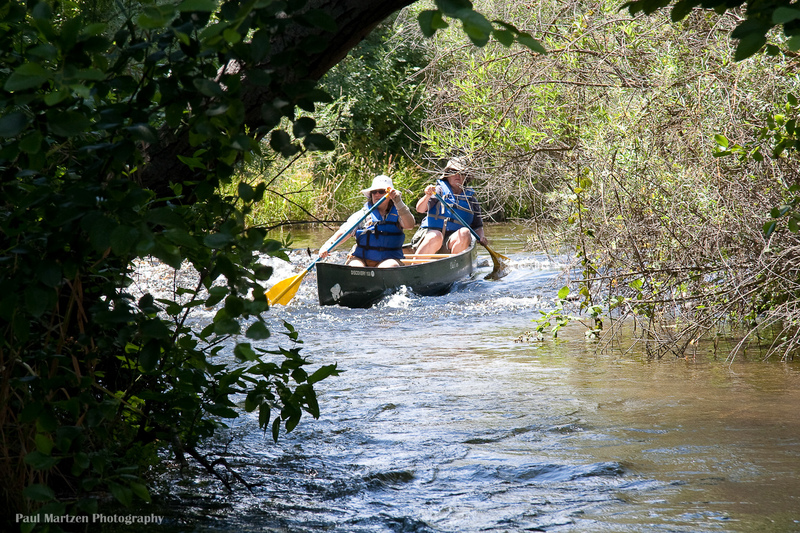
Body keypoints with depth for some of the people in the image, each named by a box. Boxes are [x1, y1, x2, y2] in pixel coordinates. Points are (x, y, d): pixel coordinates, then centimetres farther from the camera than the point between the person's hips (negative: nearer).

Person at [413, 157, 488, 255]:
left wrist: (481, 237, 2)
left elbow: (477, 225, 24)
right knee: (436, 237, -38)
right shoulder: (439, 190, 12)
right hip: (431, 232, -3)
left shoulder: (471, 198, 22)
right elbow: (420, 209, -1)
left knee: (465, 232, -30)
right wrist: (427, 196, -21)